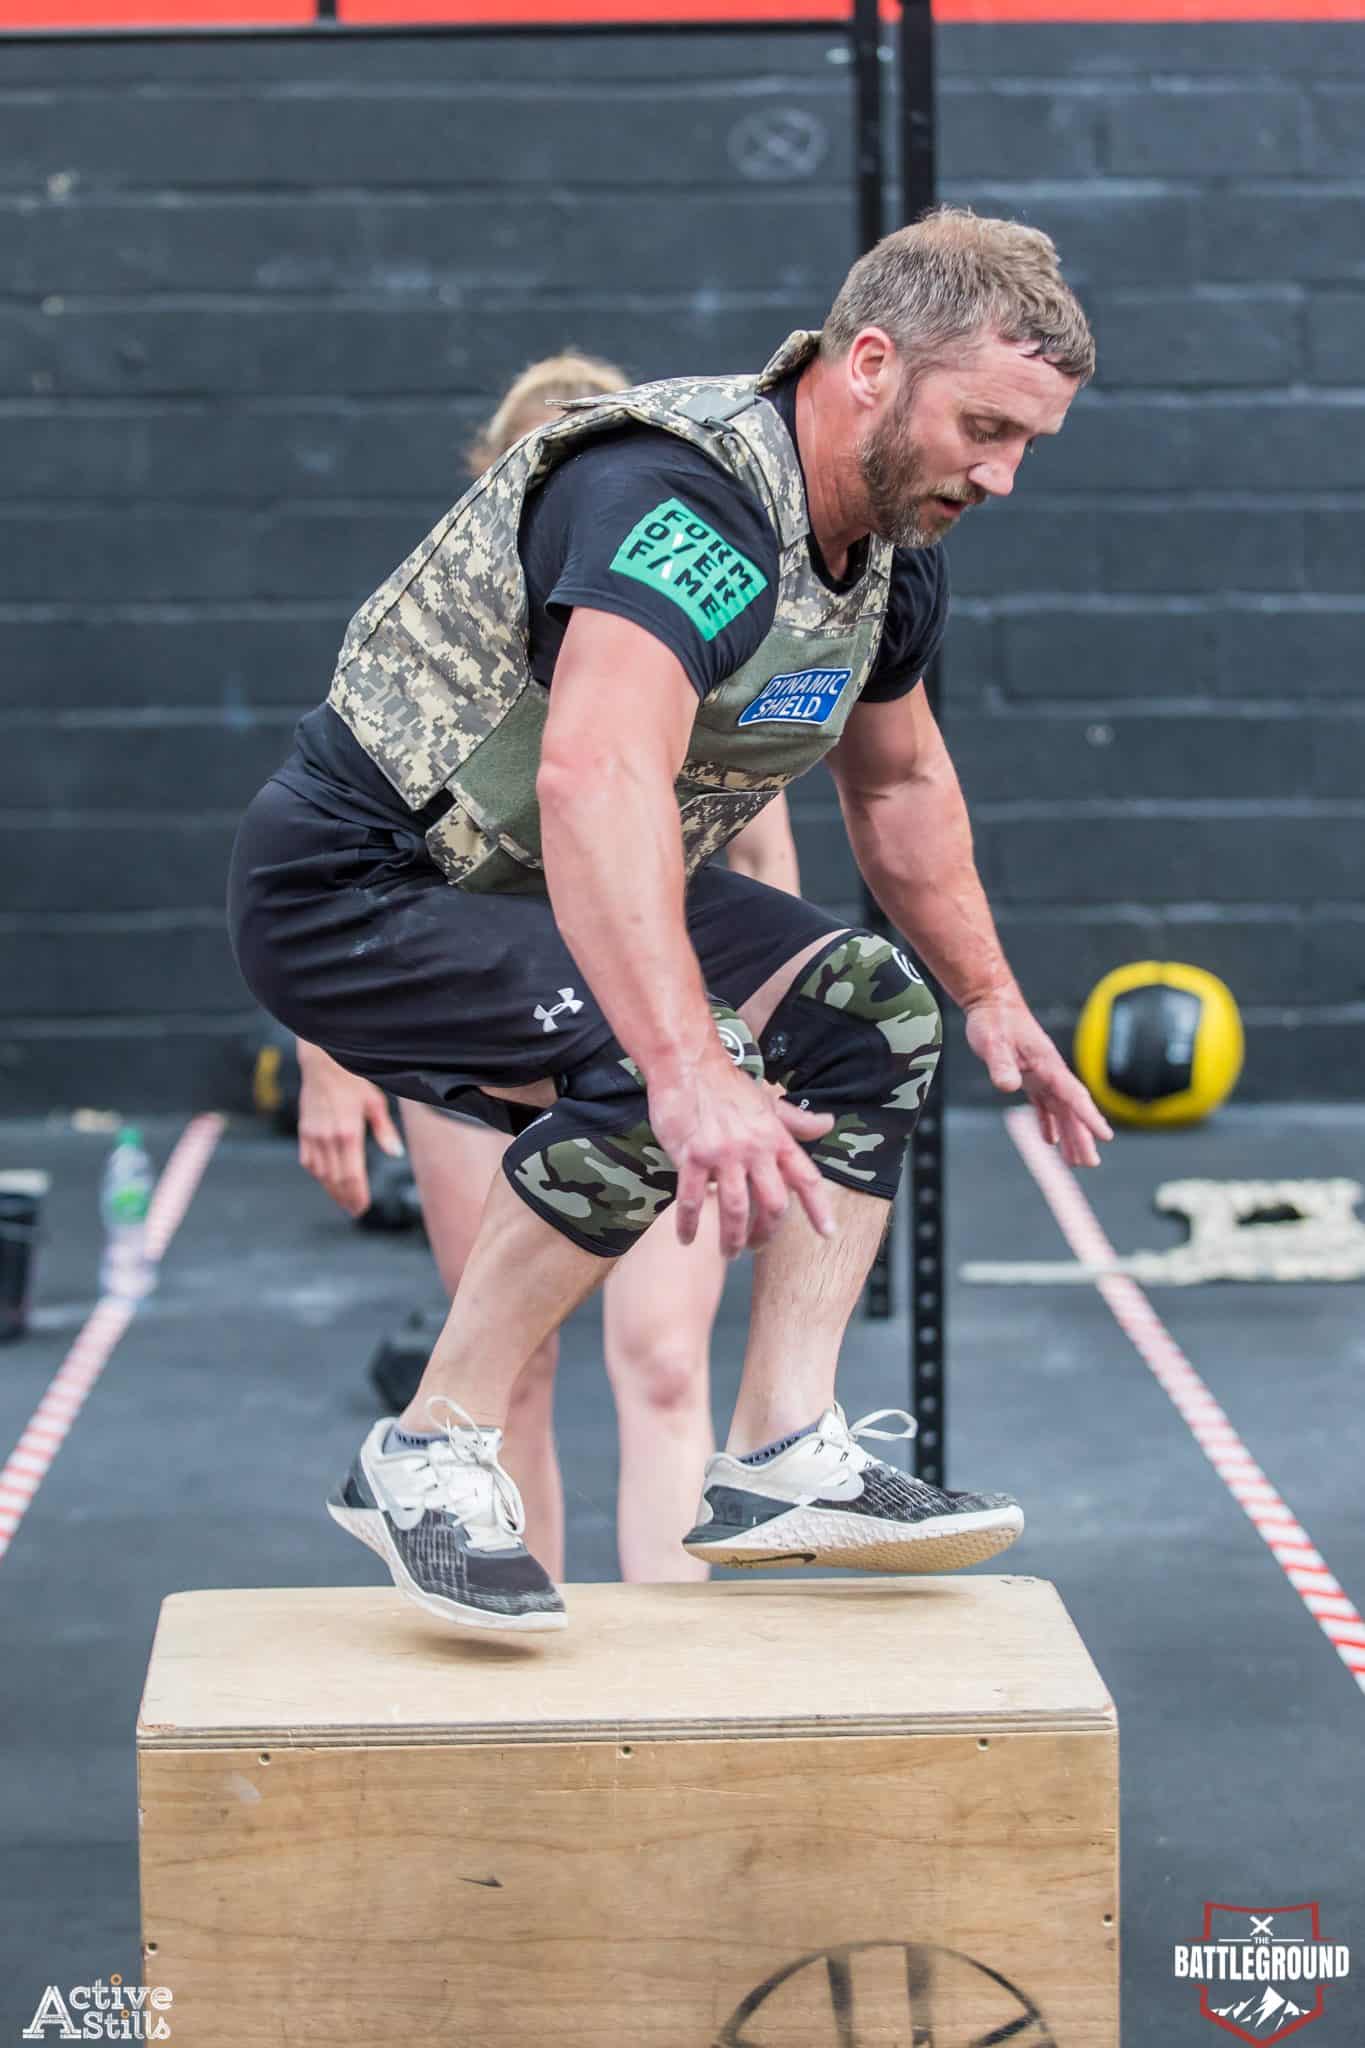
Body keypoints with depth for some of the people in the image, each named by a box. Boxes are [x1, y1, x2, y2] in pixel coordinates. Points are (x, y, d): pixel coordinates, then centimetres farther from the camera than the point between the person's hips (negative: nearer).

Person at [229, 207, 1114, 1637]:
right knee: (677, 1074, -30)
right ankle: (431, 1455, -16)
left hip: (548, 886, 10)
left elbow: (898, 783, 22)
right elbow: (598, 779, -47)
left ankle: (777, 1463, -2)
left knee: (870, 1009, 1)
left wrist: (991, 1003, 24)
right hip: (353, 888, -10)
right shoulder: (687, 498, -29)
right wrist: (690, 1072, -56)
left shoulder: (890, 553, 2)